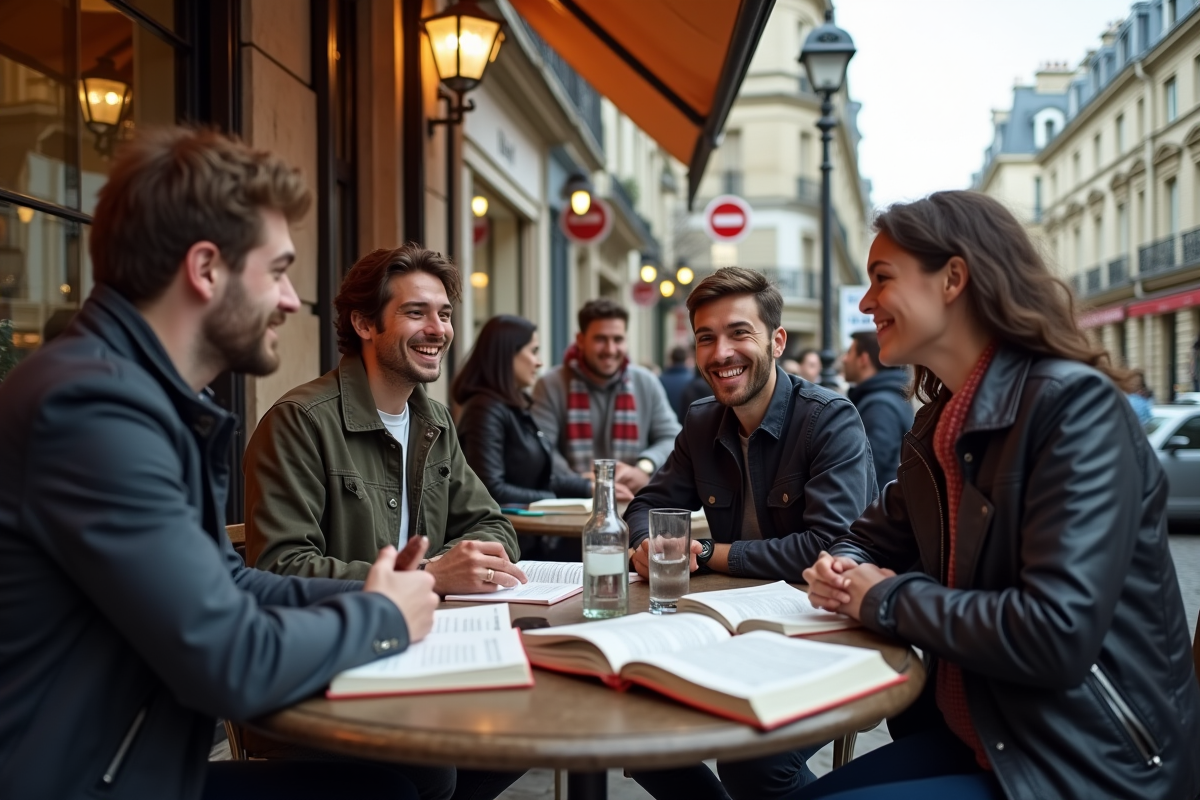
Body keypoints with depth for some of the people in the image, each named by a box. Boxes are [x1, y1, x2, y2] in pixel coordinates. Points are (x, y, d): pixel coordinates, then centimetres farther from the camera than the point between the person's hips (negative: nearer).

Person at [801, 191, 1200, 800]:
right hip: (979, 738, 8)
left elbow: (1057, 634, -30)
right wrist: (839, 572, -5)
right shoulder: (937, 423, 7)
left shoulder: (1076, 404, -20)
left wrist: (887, 600, -16)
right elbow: (873, 539, 20)